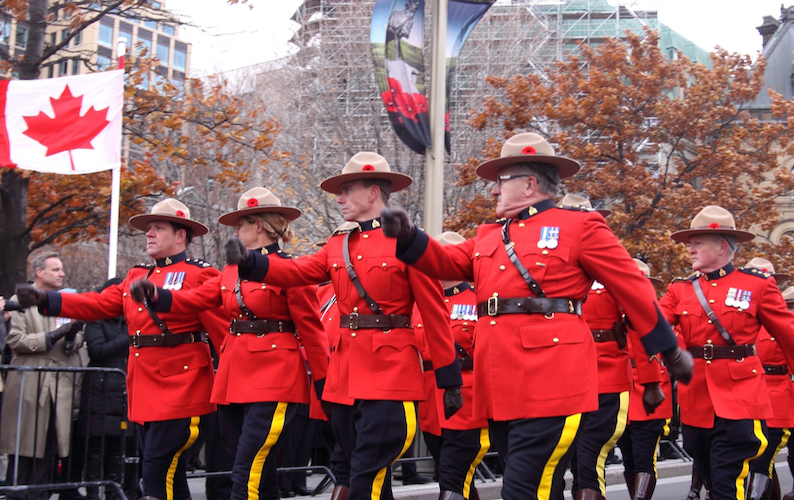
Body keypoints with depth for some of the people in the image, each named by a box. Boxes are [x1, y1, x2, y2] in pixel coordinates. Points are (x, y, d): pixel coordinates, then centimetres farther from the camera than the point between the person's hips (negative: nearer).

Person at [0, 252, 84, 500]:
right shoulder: (21, 301, 1)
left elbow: (78, 340, 17)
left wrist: (72, 336, -7)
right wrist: (52, 336, -17)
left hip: (60, 385, 4)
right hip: (29, 385, -4)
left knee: (48, 447, 5)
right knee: (24, 446, -2)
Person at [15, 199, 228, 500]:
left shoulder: (199, 275, -6)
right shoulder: (136, 276, 16)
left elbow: (223, 328, -11)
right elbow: (99, 304, 10)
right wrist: (45, 301, 0)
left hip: (179, 387, -7)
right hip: (143, 389, 7)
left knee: (157, 474, -10)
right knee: (168, 472, 13)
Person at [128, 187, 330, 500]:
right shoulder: (231, 271, 15)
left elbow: (311, 330, -6)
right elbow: (194, 299, 7)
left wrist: (323, 382, -6)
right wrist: (155, 295, -11)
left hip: (273, 380, -7)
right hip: (234, 380, 7)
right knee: (260, 474, 14)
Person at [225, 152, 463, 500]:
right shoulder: (338, 245, 15)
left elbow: (435, 314, -4)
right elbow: (296, 272, 4)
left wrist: (449, 380, -4)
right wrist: (248, 262, -14)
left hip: (389, 374, -6)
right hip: (344, 377, 6)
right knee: (360, 472, 13)